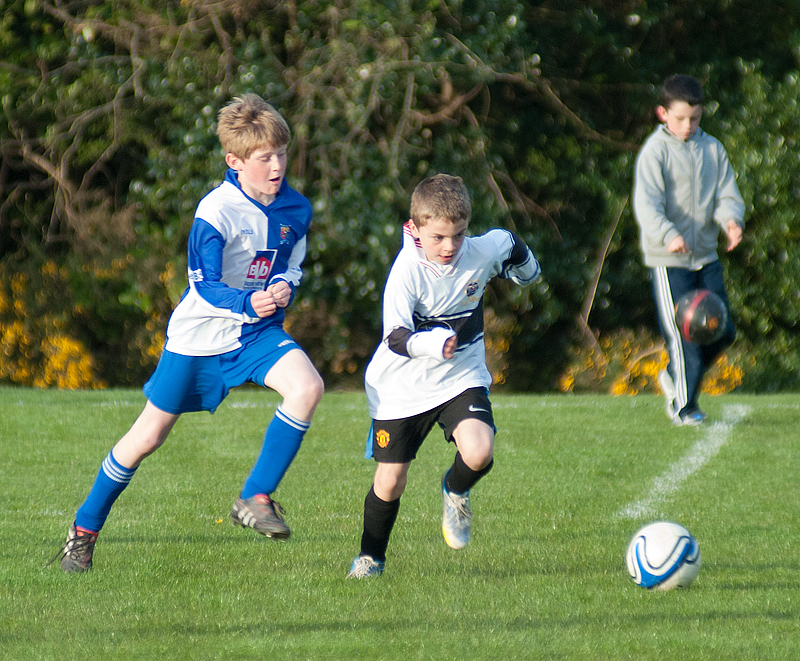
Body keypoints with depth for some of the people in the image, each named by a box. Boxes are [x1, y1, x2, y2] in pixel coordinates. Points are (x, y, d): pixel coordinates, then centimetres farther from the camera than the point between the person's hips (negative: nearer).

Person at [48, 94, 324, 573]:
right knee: (148, 437, 3)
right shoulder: (215, 213, -20)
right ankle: (85, 529, 22)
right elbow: (205, 286, -20)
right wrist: (248, 302, -39)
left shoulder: (296, 210, -4)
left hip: (256, 333, 4)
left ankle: (256, 499, -14)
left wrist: (283, 290, -14)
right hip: (199, 335, -4)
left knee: (307, 386, -25)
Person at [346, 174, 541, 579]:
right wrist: (432, 344, -47)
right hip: (403, 386, -2)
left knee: (479, 453, -23)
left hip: (462, 378, 2)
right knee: (391, 481, 5)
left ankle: (456, 491, 13)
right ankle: (370, 556, 30)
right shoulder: (407, 271, -23)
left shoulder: (483, 252, -12)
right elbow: (396, 337, -31)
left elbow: (510, 244, 14)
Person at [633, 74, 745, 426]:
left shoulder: (712, 149, 9)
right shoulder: (655, 151, -8)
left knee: (722, 331, 6)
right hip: (669, 259, -6)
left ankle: (675, 377, 29)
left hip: (706, 255, 6)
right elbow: (647, 203, -18)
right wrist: (667, 235, -36)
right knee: (683, 334, -7)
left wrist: (731, 219, -17)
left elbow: (726, 194, 7)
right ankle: (683, 406, 6)